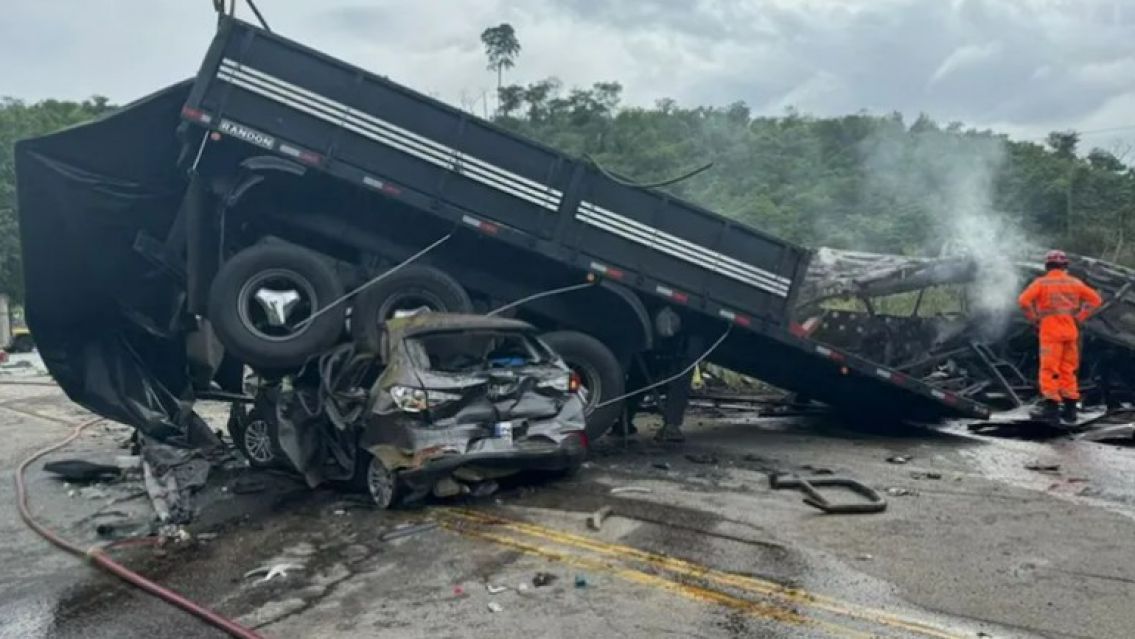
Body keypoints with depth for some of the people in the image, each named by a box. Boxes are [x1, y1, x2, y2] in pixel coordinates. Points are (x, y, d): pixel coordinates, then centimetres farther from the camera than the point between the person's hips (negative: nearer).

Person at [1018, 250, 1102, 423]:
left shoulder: (1041, 282, -3)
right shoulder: (1074, 283, 9)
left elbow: (1024, 300, -15)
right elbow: (1095, 299, 8)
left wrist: (1035, 319, -4)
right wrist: (1080, 317, 8)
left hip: (1050, 330, -4)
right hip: (1071, 331, 4)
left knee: (1049, 369, -2)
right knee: (1068, 370, 11)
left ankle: (1051, 406, -8)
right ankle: (1069, 408, 14)